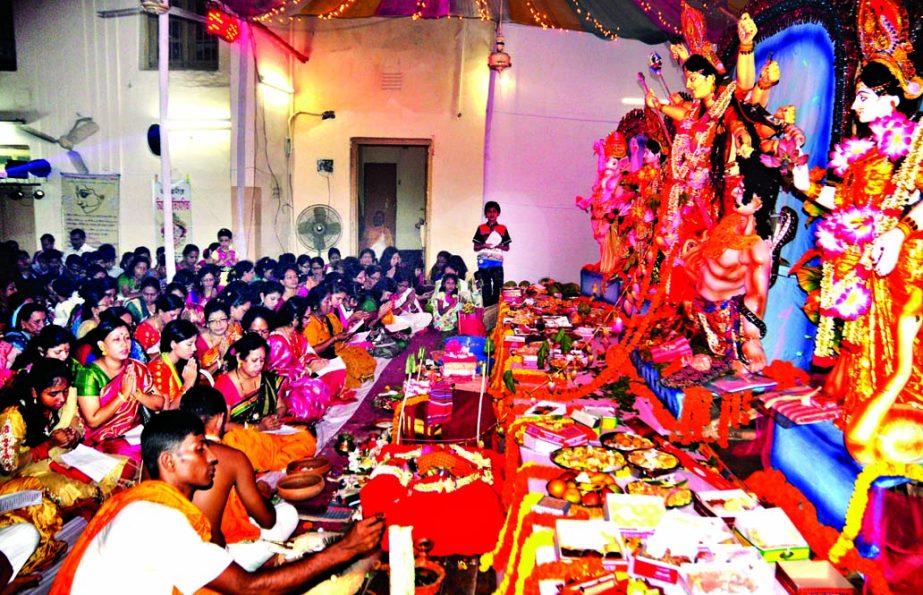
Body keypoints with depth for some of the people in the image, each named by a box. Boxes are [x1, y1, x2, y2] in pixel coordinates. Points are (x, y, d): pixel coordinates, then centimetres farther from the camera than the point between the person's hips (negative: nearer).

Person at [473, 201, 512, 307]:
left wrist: (499, 246, -10)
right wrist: (484, 246, -12)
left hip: (497, 262, 0)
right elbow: (475, 248, 7)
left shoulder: (503, 228, 8)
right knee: (485, 289, 1)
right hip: (484, 262, 0)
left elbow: (507, 248, 10)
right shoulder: (481, 228, 7)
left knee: (498, 288, -7)